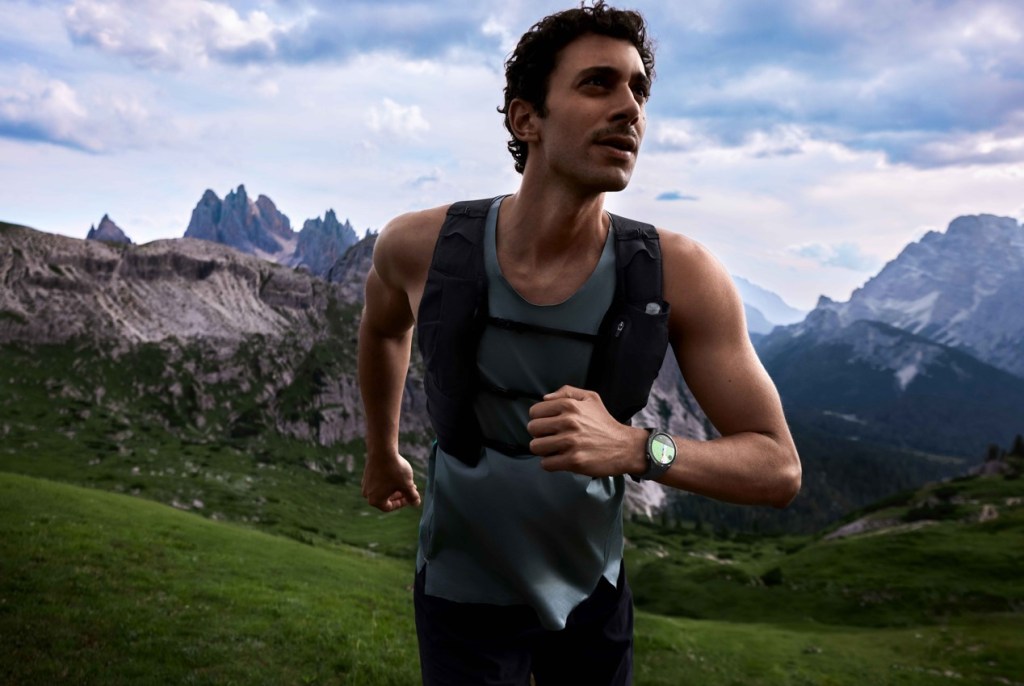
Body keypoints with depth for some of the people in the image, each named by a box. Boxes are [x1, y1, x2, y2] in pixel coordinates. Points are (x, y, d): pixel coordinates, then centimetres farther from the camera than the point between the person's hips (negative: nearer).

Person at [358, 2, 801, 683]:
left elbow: (778, 468, -18)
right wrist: (382, 452, 18)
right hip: (463, 593, -1)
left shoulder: (679, 273, -23)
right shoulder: (424, 245, -20)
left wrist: (635, 449, -37)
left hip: (593, 588, 2)